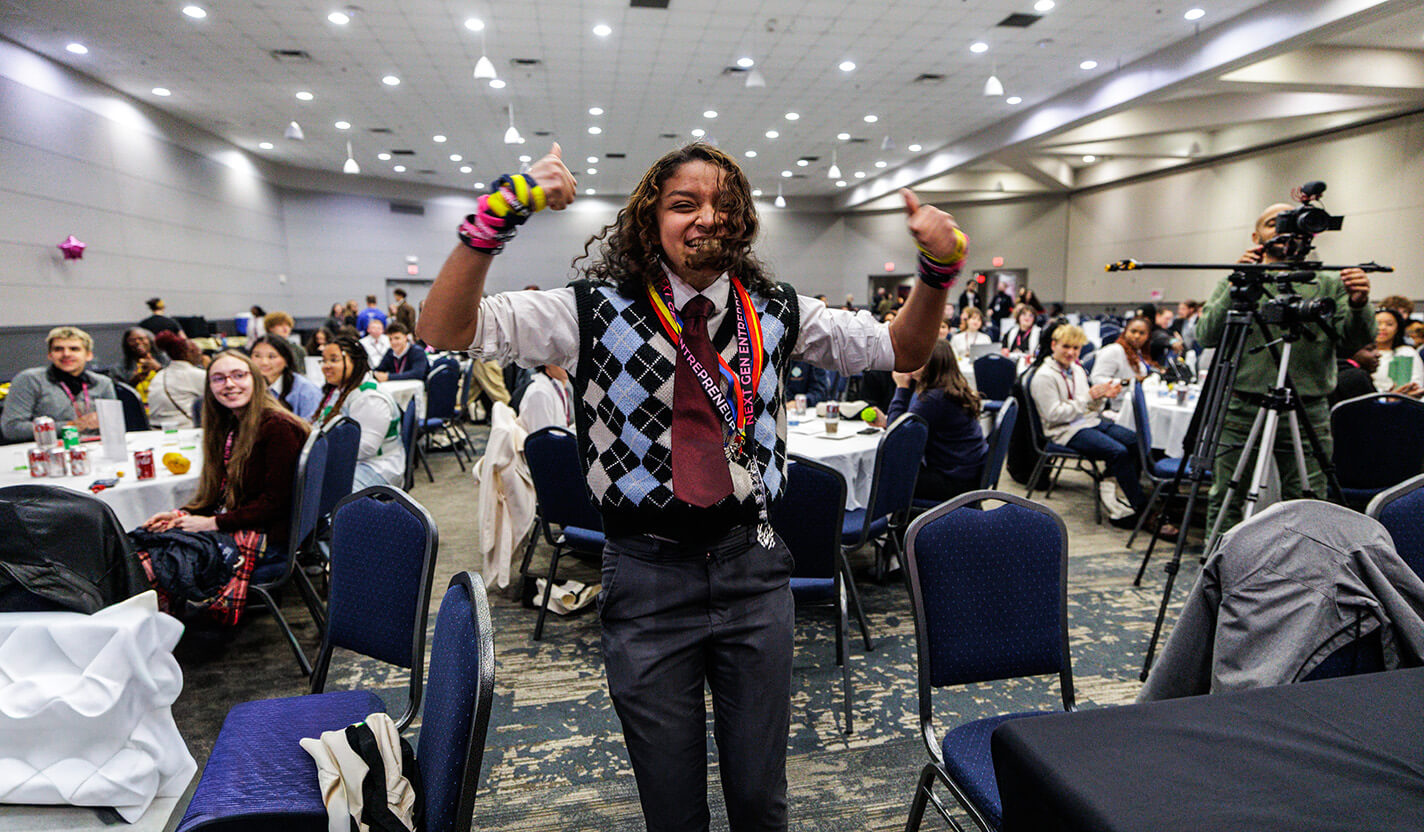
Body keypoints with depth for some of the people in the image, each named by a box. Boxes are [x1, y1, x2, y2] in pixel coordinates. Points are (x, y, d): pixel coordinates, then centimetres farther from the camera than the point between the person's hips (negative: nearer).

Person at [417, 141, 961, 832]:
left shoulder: (776, 313, 2)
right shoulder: (597, 310, -7)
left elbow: (901, 350, 6)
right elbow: (445, 331, -13)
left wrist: (938, 270, -13)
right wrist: (498, 214, -28)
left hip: (752, 568, 2)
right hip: (647, 574, -1)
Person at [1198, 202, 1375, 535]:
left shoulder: (1329, 286, 12)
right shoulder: (1234, 284, 10)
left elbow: (1355, 342, 1)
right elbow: (1206, 336, -4)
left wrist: (1358, 306, -19)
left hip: (1307, 418, 1)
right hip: (1240, 412, 0)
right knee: (1225, 506, 3)